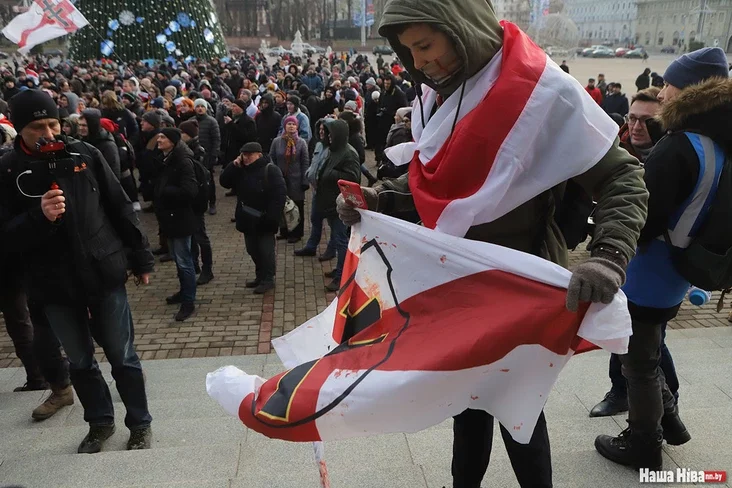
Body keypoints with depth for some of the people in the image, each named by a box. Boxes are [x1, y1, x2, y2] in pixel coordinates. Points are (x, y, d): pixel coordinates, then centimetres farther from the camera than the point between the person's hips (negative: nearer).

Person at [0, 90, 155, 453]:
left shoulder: (85, 155, -3)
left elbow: (120, 208, 3)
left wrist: (141, 258, 4)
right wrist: (38, 216, -27)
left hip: (104, 274, -1)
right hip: (54, 285, 1)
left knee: (122, 356, 8)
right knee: (80, 361, 15)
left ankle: (139, 423, 27)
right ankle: (100, 422, 36)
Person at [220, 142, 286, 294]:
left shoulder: (270, 170, -13)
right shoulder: (240, 170, 10)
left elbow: (280, 194, -19)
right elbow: (224, 182, 5)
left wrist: (272, 217, -23)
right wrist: (233, 166, -9)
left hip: (264, 220, -7)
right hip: (248, 219, 7)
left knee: (266, 250, 0)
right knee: (253, 250, 15)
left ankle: (268, 279, 12)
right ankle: (260, 276, 29)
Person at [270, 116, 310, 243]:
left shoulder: (301, 143, -1)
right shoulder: (277, 141, 1)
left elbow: (305, 162, -2)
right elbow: (271, 160, 4)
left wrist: (305, 181, -7)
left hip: (296, 180, -2)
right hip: (280, 180, 2)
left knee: (297, 207, 5)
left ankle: (296, 233, 17)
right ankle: (284, 231, 25)